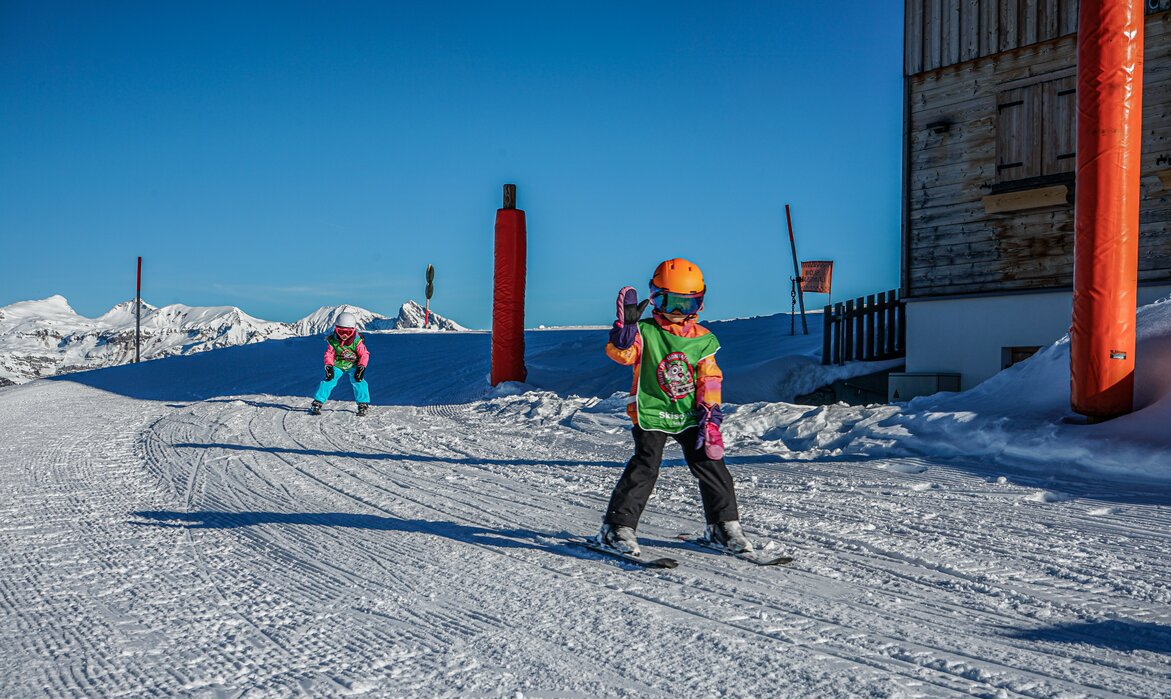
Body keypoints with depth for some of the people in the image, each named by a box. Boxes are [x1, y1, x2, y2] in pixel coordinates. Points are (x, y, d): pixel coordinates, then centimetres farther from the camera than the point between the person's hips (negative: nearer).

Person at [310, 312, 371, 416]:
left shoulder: (356, 341, -22)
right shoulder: (333, 341, -17)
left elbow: (364, 354, -19)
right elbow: (329, 354, -8)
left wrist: (361, 368, -30)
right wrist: (329, 367, -23)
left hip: (353, 365, -1)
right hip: (337, 365, 1)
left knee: (358, 381, -20)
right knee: (328, 381, -11)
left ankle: (363, 404, -9)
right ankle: (317, 403, 0)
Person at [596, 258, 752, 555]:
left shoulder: (703, 339, 4)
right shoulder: (644, 332, -3)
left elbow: (709, 380, 4)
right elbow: (621, 352, -18)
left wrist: (710, 415, -4)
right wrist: (626, 324, -31)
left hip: (690, 416, 3)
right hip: (651, 414, -3)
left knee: (710, 464, 2)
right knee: (645, 467, -11)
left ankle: (724, 524, 18)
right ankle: (618, 526, -1)